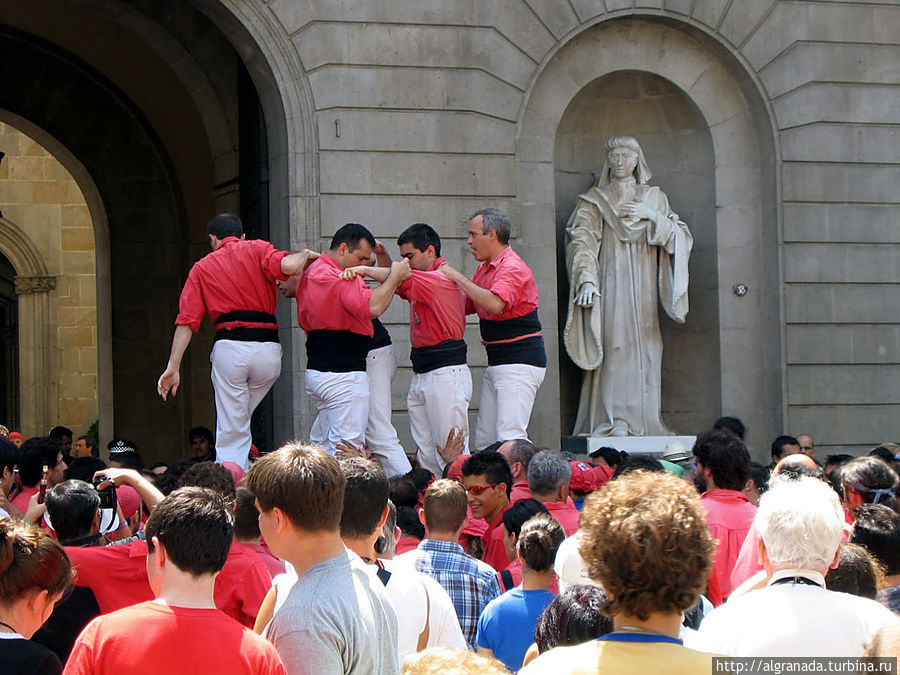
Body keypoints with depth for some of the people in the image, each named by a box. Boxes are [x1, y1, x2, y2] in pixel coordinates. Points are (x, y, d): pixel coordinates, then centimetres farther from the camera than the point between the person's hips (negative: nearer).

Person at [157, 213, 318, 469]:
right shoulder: (257, 249, 12)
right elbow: (288, 266, -9)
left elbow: (186, 322, 8)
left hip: (229, 348, 0)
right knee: (241, 417, 22)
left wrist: (173, 367, 5)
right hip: (268, 348, 0)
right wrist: (305, 255, 13)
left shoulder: (202, 267, 18)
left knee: (231, 434, 0)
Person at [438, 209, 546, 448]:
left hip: (520, 362, -10)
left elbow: (495, 304, -32)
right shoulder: (485, 268, 17)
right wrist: (447, 275, 8)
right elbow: (466, 306, 22)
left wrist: (458, 277, -24)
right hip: (496, 363, 10)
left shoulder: (512, 268, -14)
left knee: (509, 438, -18)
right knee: (484, 438, 9)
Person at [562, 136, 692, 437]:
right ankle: (614, 421, -15)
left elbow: (682, 238, 10)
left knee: (643, 353, -3)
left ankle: (642, 422, 0)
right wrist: (587, 280, -20)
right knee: (614, 349, -13)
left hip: (643, 289, 3)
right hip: (610, 286, -3)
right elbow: (582, 242, -4)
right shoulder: (594, 201, 8)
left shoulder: (654, 198, 17)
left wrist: (653, 217, -6)